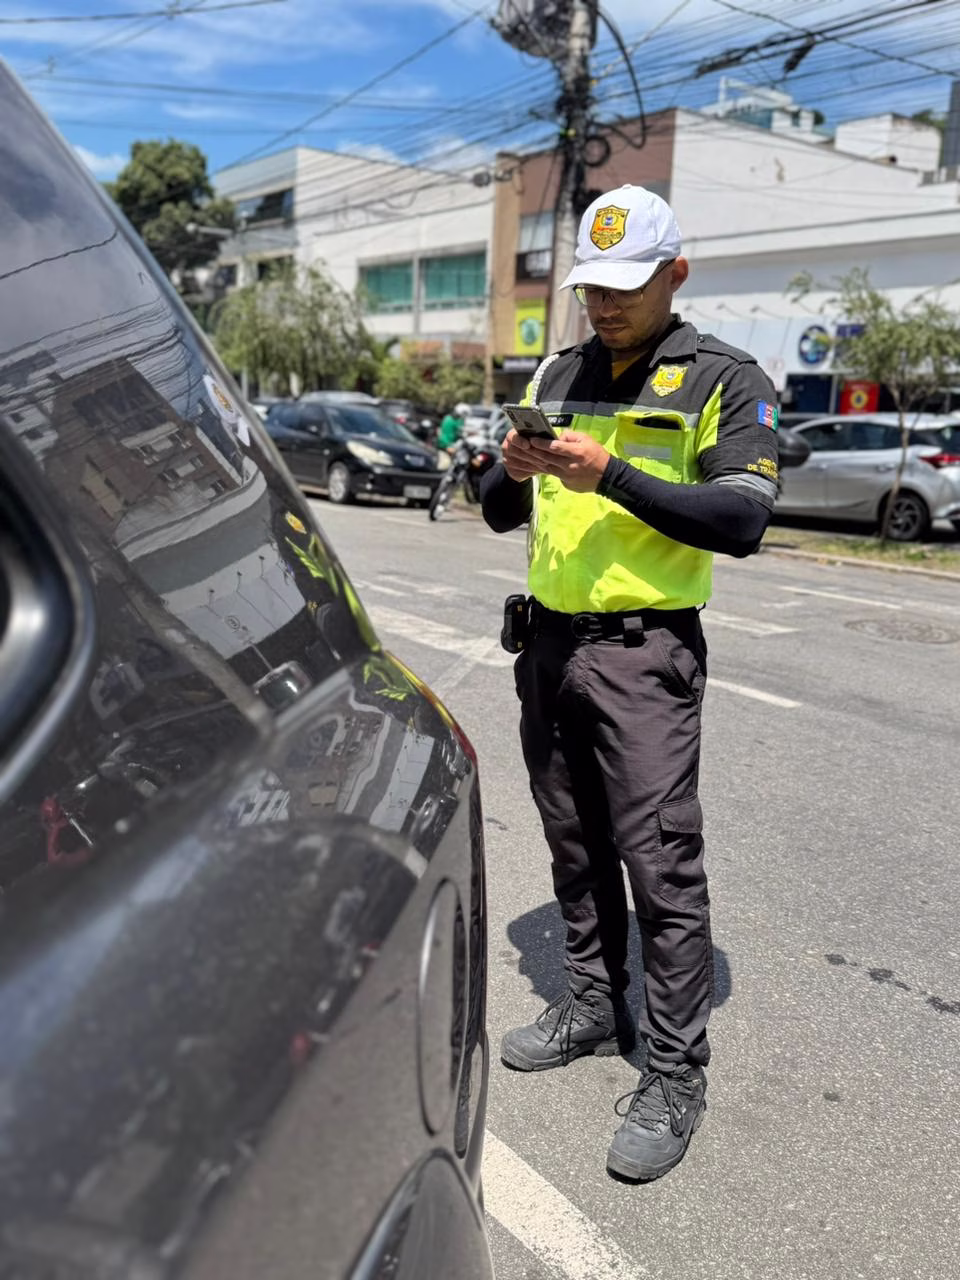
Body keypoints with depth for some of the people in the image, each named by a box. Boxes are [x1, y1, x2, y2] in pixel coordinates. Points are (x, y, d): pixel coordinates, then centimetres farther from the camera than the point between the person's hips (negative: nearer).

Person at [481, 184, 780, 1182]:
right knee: (576, 847, 14)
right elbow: (501, 516, 14)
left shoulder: (723, 379, -2)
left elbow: (742, 519, -15)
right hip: (550, 641, 6)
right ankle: (593, 1003, 32)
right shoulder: (556, 376, 14)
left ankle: (675, 1074, 7)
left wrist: (611, 475, -22)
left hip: (644, 651, -6)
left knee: (661, 863, -5)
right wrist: (514, 471, -9)